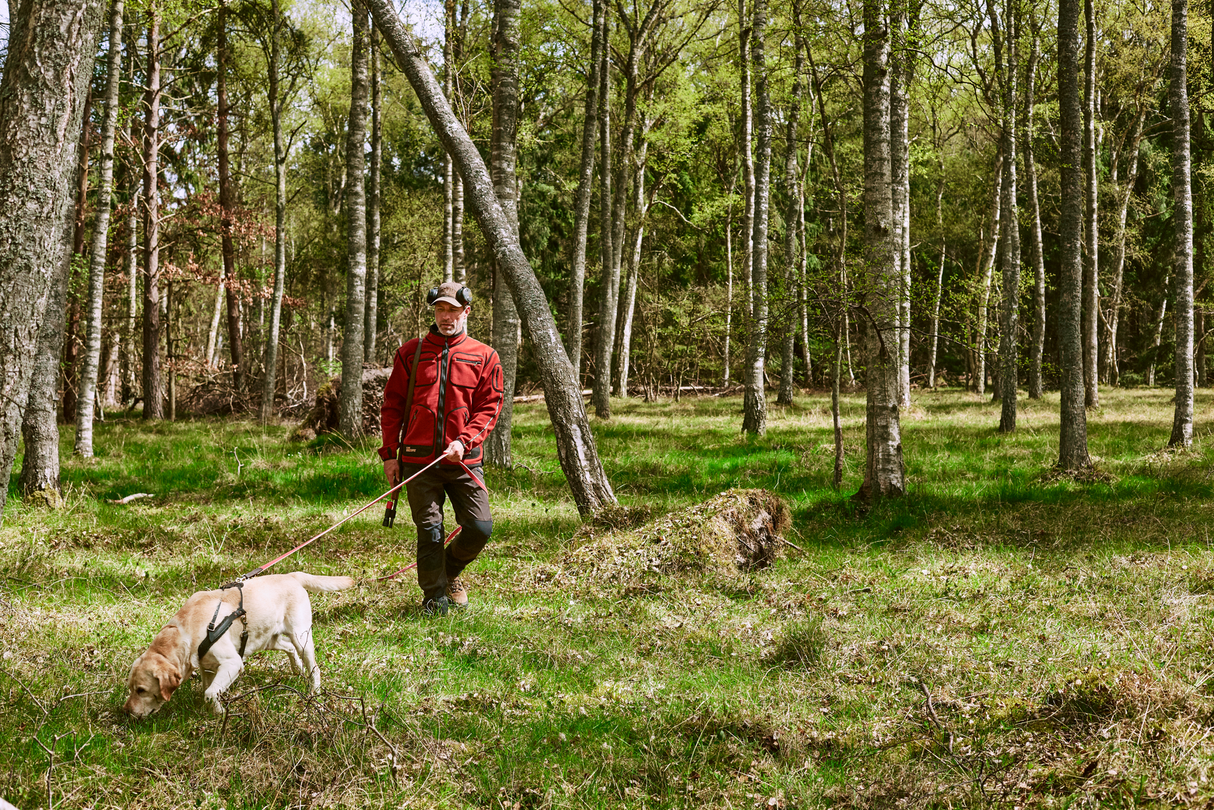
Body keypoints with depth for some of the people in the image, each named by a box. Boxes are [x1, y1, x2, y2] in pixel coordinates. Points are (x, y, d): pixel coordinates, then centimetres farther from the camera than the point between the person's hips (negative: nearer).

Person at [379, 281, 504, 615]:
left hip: (464, 460, 0)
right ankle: (435, 597, 14)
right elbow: (392, 405, 10)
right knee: (429, 531, 0)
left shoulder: (484, 357, 7)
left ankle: (451, 571, 25)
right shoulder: (410, 353, 8)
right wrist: (390, 453, 3)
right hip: (418, 461, 0)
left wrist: (464, 441, -14)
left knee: (479, 528, -5)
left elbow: (490, 407, 2)